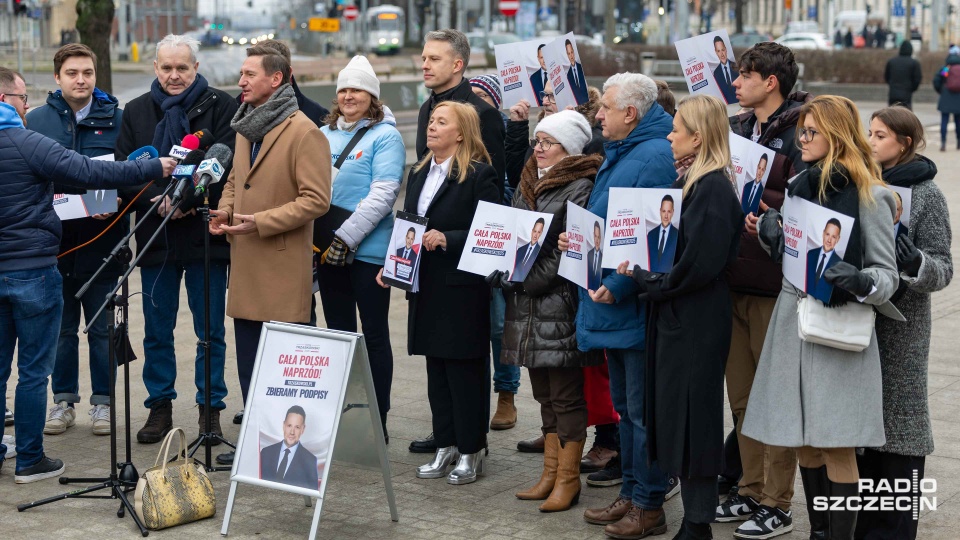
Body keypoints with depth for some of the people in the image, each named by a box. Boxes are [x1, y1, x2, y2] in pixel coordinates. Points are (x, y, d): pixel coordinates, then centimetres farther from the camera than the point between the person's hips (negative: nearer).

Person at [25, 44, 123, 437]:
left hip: (102, 240, -1)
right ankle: (63, 401, 22)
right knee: (61, 328, 11)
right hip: (53, 242, 1)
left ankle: (103, 401, 18)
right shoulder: (36, 120, 5)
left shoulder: (116, 119, 1)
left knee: (102, 328, 6)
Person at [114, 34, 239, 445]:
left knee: (210, 330, 4)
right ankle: (159, 407, 20)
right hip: (155, 235, 3)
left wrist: (184, 201, -17)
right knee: (157, 330, 9)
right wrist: (157, 202, -11)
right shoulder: (136, 111, 10)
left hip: (205, 232, -3)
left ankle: (210, 409, 13)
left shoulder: (220, 106, 0)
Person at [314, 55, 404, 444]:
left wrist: (346, 236, -21)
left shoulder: (385, 136, -6)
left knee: (374, 335, 2)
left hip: (369, 249, -6)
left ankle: (377, 423, 9)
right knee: (338, 333, 12)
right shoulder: (324, 135, 12)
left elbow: (382, 195, -15)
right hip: (328, 250, 6)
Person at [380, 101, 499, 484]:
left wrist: (447, 240, -22)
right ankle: (445, 447, 21)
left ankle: (470, 452, 11)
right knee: (436, 370, 12)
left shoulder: (480, 175, -9)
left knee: (465, 370, 0)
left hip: (461, 289, -7)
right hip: (426, 287, 7)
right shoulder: (420, 173, 15)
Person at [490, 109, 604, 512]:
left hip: (560, 305, -8)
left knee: (566, 395, 0)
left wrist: (526, 280, -17)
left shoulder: (580, 189, -10)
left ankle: (568, 479, 7)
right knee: (545, 393, 14)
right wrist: (500, 271, 1)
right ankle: (550, 474, 22)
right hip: (528, 305, 8)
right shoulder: (530, 185, 17)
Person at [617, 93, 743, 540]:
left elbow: (699, 266, -23)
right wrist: (642, 276, 5)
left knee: (691, 417, -2)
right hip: (675, 316, 10)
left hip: (696, 323, -9)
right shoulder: (691, 181, 13)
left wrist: (644, 280, -13)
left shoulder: (714, 189, -17)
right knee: (675, 416, 13)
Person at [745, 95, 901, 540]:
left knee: (837, 447, -3)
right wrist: (770, 235, -3)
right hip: (792, 319, 6)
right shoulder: (798, 186, 11)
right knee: (804, 443, 11)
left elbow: (887, 273, -5)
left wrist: (861, 282, -27)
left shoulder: (869, 197, -6)